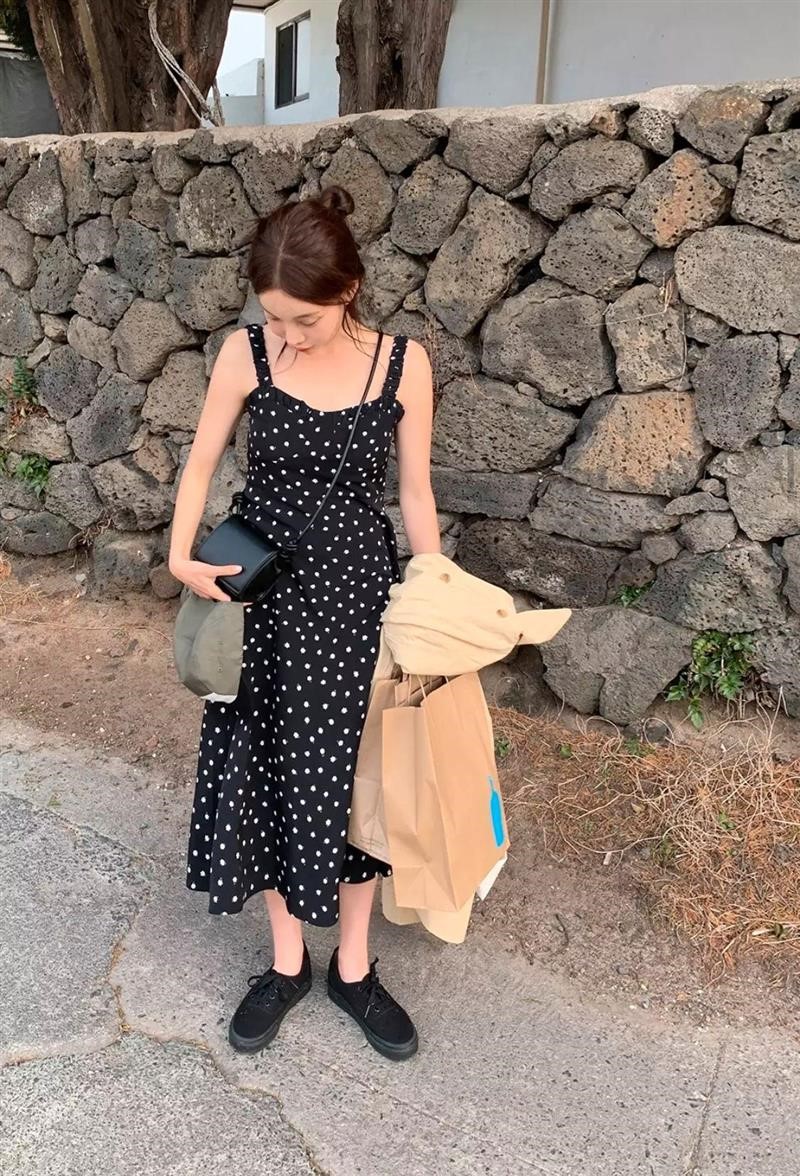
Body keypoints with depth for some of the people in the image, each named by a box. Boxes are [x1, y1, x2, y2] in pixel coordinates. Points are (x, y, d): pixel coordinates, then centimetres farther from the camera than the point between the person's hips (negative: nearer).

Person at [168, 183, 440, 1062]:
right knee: (262, 772, 9)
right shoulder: (245, 354, -6)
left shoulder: (404, 363, -7)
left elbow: (415, 494, -1)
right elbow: (201, 463, 4)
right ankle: (286, 962, 31)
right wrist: (182, 557, -10)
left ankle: (353, 967, 30)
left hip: (357, 587, -1)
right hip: (262, 587, 1)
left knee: (350, 774, 8)